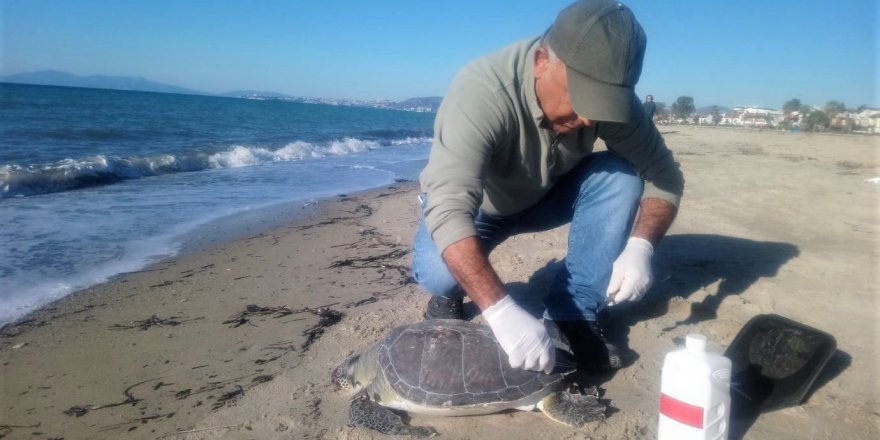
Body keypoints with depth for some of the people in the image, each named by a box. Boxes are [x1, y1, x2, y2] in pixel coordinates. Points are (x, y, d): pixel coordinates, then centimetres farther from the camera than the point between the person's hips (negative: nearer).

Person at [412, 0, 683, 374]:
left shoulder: (610, 92, -22)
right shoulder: (482, 91, -37)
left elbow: (664, 173, -15)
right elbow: (449, 208, -47)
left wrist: (640, 247, -33)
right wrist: (501, 311, -56)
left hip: (544, 196, 4)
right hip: (470, 206, -3)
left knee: (619, 175, -21)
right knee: (439, 272, -33)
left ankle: (574, 311, -11)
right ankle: (449, 294, 5)